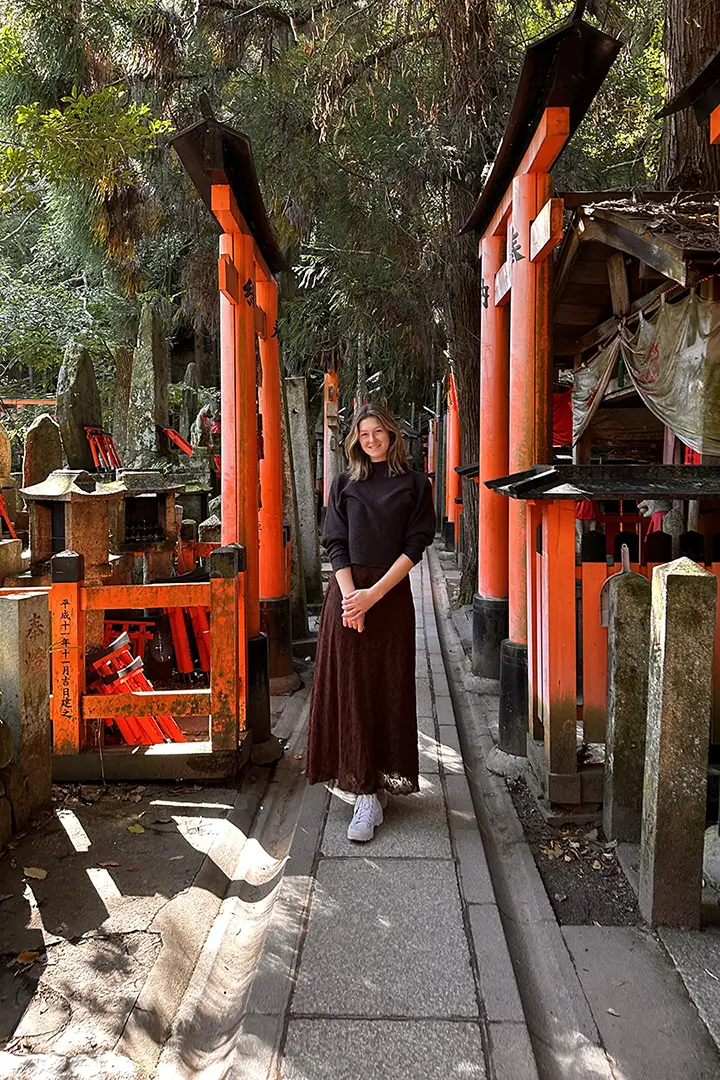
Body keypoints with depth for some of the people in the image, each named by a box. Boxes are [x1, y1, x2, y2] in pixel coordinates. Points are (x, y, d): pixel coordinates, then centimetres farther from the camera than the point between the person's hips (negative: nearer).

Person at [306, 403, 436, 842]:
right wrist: (351, 595, -11)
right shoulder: (345, 483, 10)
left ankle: (383, 781, 16)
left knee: (389, 690, 3)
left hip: (392, 595, -1)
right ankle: (367, 794, 2)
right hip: (347, 592, 1)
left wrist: (373, 593, -13)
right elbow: (336, 543, 4)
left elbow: (415, 545, -3)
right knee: (350, 690, -2)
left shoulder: (414, 485, 5)